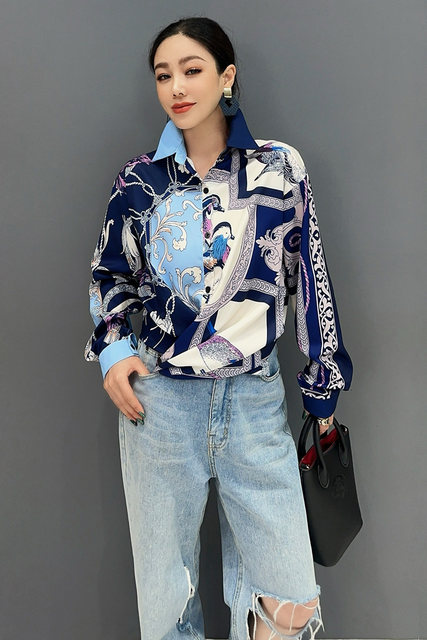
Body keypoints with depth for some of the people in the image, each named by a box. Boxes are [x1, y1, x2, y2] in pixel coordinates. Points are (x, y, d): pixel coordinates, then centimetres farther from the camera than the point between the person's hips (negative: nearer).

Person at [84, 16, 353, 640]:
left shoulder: (280, 166, 1)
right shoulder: (140, 180, 4)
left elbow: (310, 280, 5)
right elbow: (109, 276, 16)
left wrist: (324, 387, 7)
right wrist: (112, 349, -1)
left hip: (256, 401, 0)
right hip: (158, 400, 1)